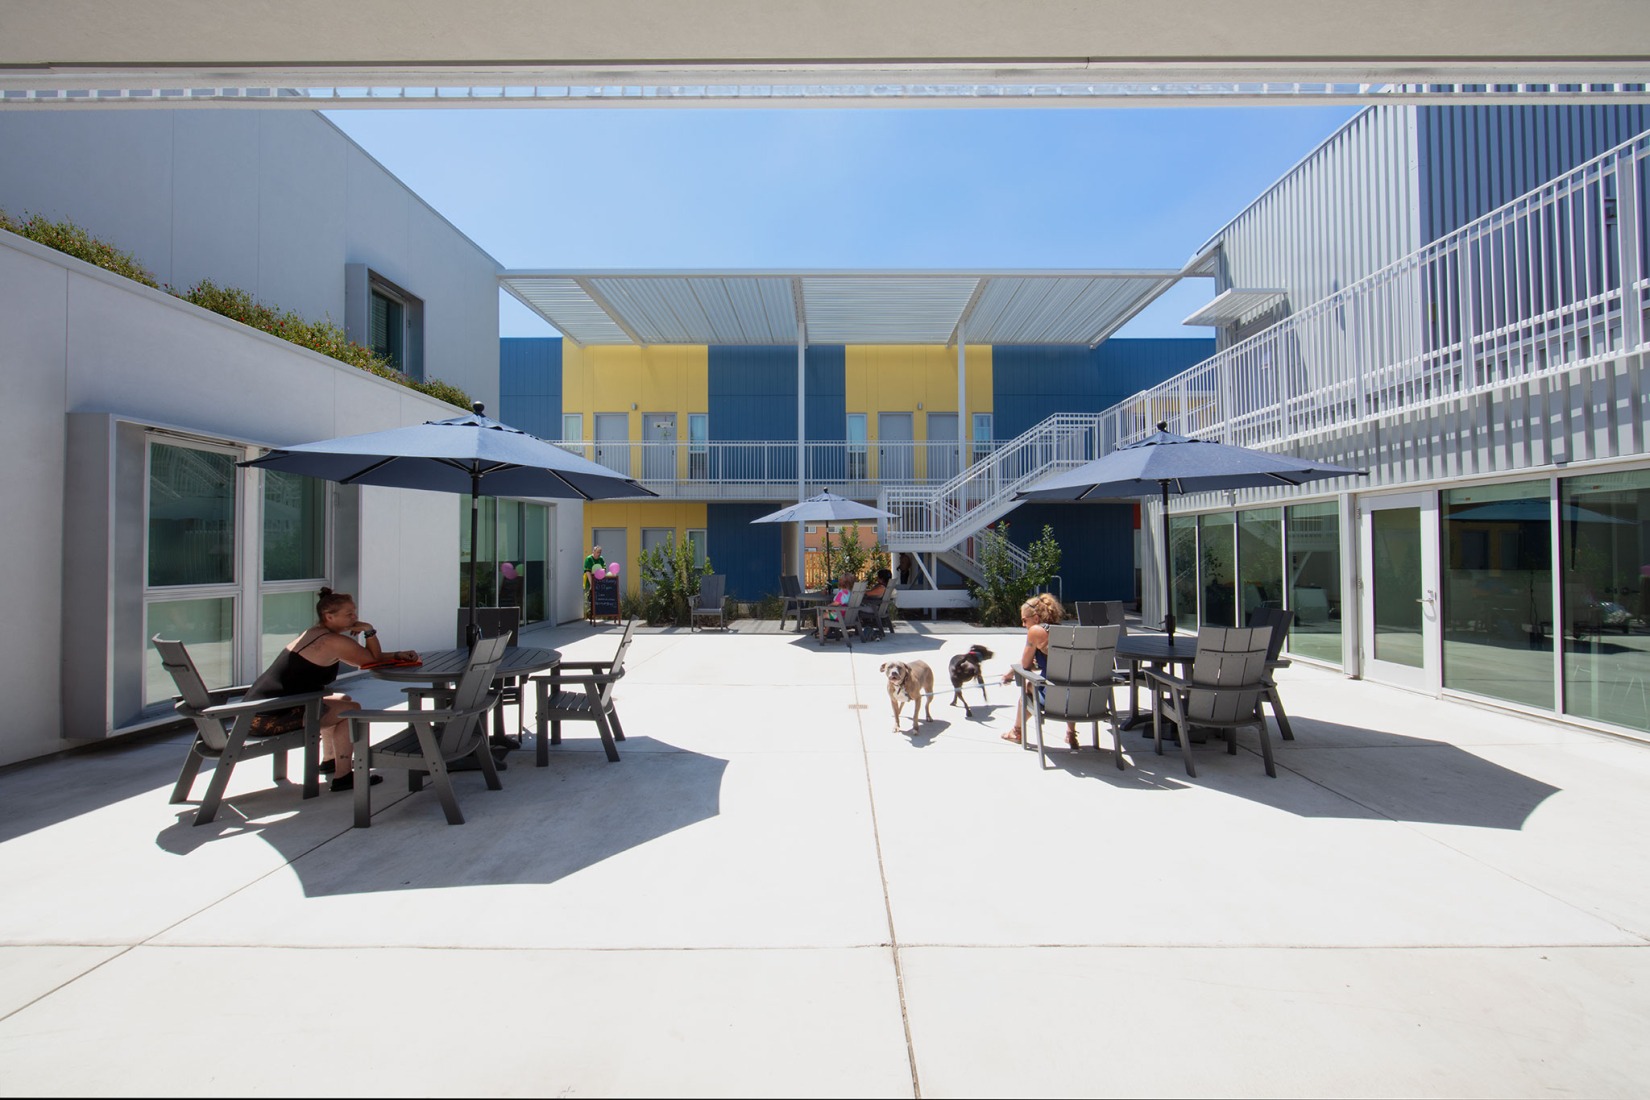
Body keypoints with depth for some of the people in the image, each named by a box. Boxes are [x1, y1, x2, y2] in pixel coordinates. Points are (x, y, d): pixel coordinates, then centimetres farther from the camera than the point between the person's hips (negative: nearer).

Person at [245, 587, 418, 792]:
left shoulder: (315, 634, 15)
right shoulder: (334, 641, -17)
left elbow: (366, 659, 16)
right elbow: (373, 660, -6)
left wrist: (398, 655, 4)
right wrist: (369, 630, -5)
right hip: (271, 718, -10)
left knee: (342, 700, 22)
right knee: (351, 709, -4)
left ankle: (329, 760, 34)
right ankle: (342, 777, -1)